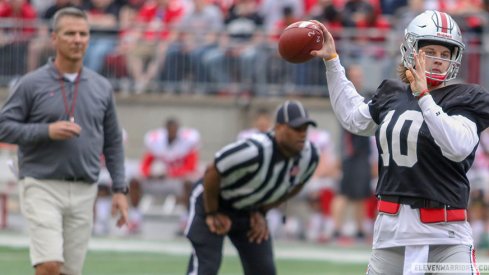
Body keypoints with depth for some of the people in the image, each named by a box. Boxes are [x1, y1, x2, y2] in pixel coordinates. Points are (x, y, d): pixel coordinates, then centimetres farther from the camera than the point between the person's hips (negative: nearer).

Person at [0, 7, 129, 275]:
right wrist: (47, 131, -16)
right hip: (42, 186, -4)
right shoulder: (32, 83, -1)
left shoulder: (101, 87, 10)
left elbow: (113, 142, 15)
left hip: (84, 192, 4)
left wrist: (120, 189, 9)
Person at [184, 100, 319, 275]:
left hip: (249, 212, 7)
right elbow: (212, 172, -28)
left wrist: (262, 211, 1)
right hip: (212, 200, -7)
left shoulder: (309, 156, -15)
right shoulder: (254, 151, -38)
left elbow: (294, 186, 6)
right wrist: (212, 214, -18)